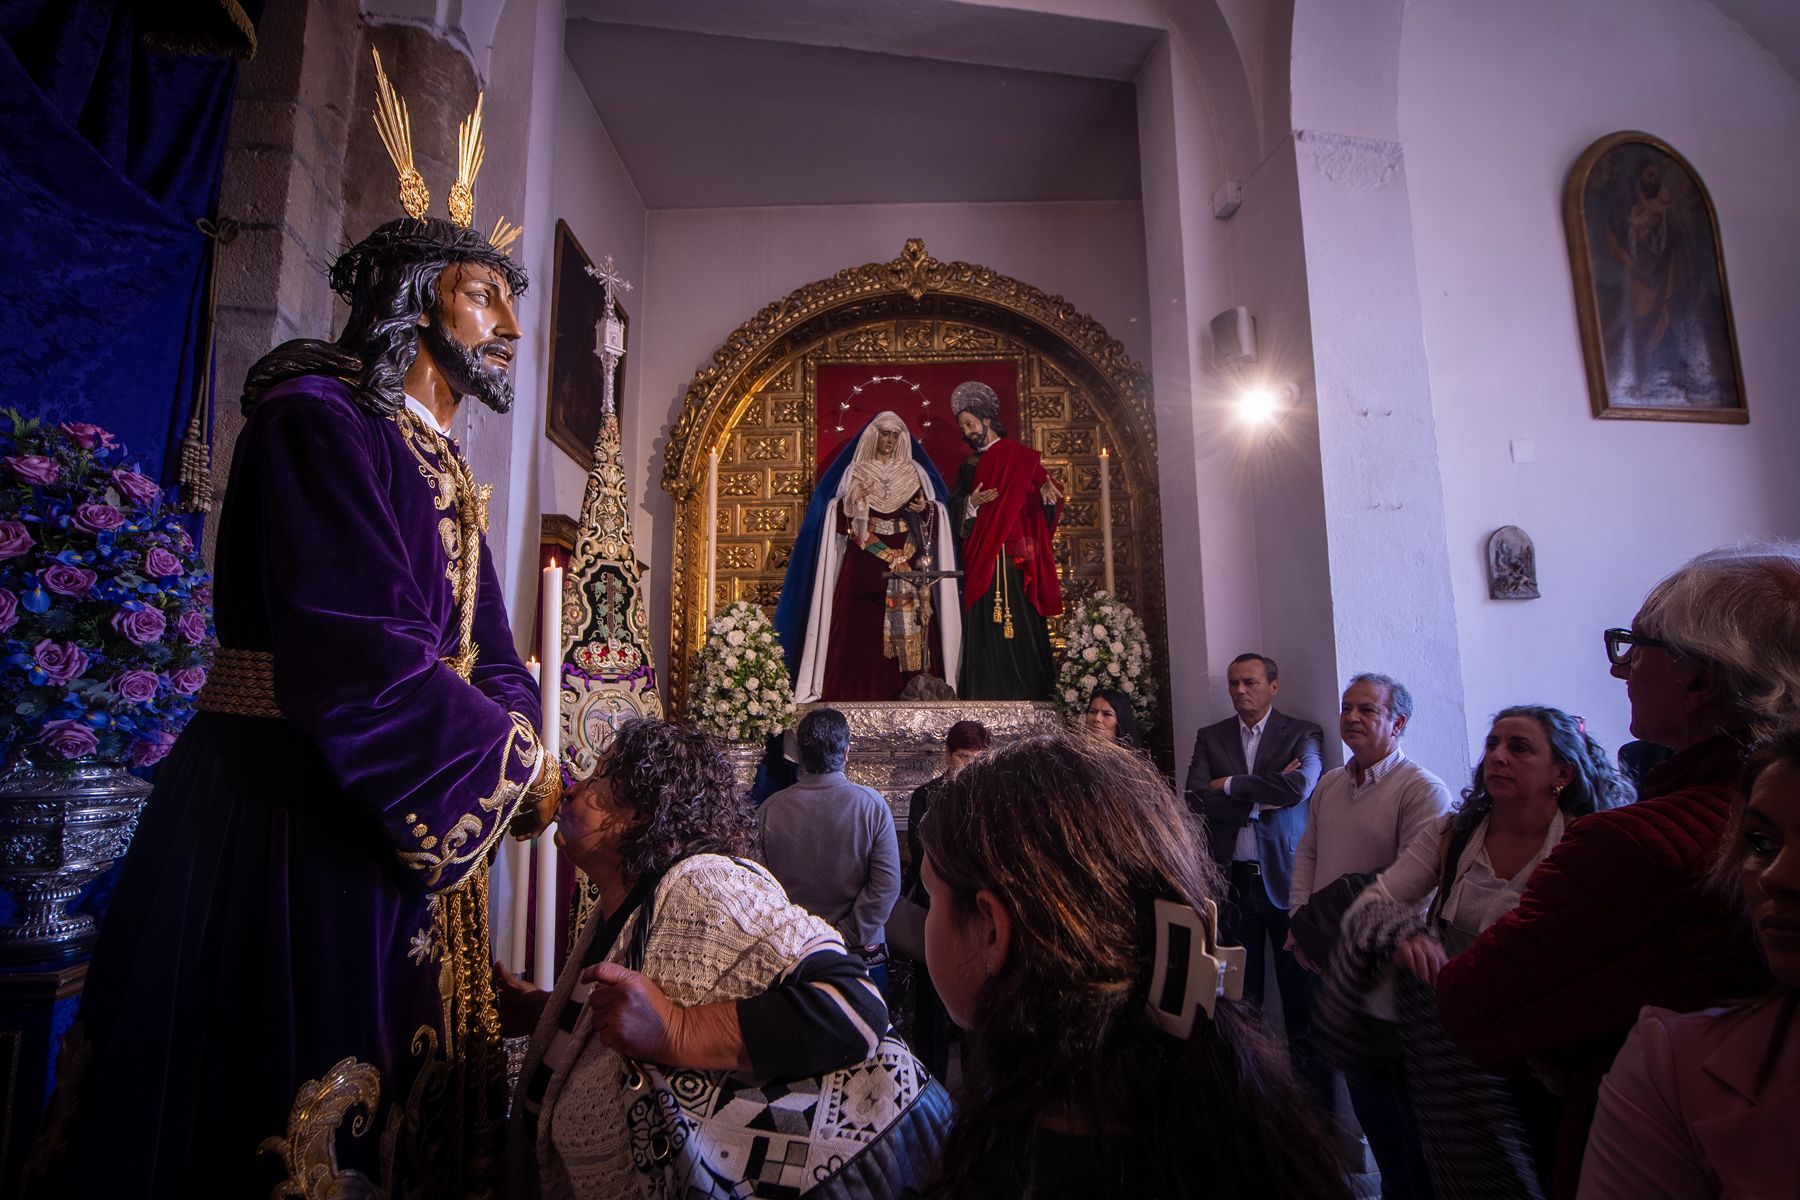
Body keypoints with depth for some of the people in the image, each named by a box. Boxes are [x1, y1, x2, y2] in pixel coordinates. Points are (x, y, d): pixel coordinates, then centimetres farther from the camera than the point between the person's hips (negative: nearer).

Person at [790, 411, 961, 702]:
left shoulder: (914, 472, 13)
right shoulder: (856, 473, 9)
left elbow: (933, 515, 10)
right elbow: (842, 518, 3)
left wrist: (924, 508, -11)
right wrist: (855, 500, -15)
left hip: (907, 564, 1)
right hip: (865, 565, -1)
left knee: (909, 622, -6)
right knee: (864, 623, -8)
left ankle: (908, 688, -1)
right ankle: (864, 690, -3)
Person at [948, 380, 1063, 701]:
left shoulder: (1020, 455, 6)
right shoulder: (968, 467, 19)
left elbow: (1041, 502, -1)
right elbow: (955, 512, 11)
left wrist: (1047, 493, -23)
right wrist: (970, 503, -9)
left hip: (1016, 557, -3)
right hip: (980, 561, 4)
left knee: (1021, 623, -6)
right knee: (983, 625, -1)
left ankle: (1027, 691, 0)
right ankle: (986, 693, 2)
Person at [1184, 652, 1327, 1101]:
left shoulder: (1302, 734, 3)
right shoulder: (1210, 737, 9)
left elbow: (1298, 787, -16)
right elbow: (1195, 798, -3)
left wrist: (1229, 786, -7)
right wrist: (1260, 796, -10)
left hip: (1286, 878, -2)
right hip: (1232, 878, 2)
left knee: (1301, 996, 4)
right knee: (1240, 995, 9)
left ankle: (1314, 1093, 17)